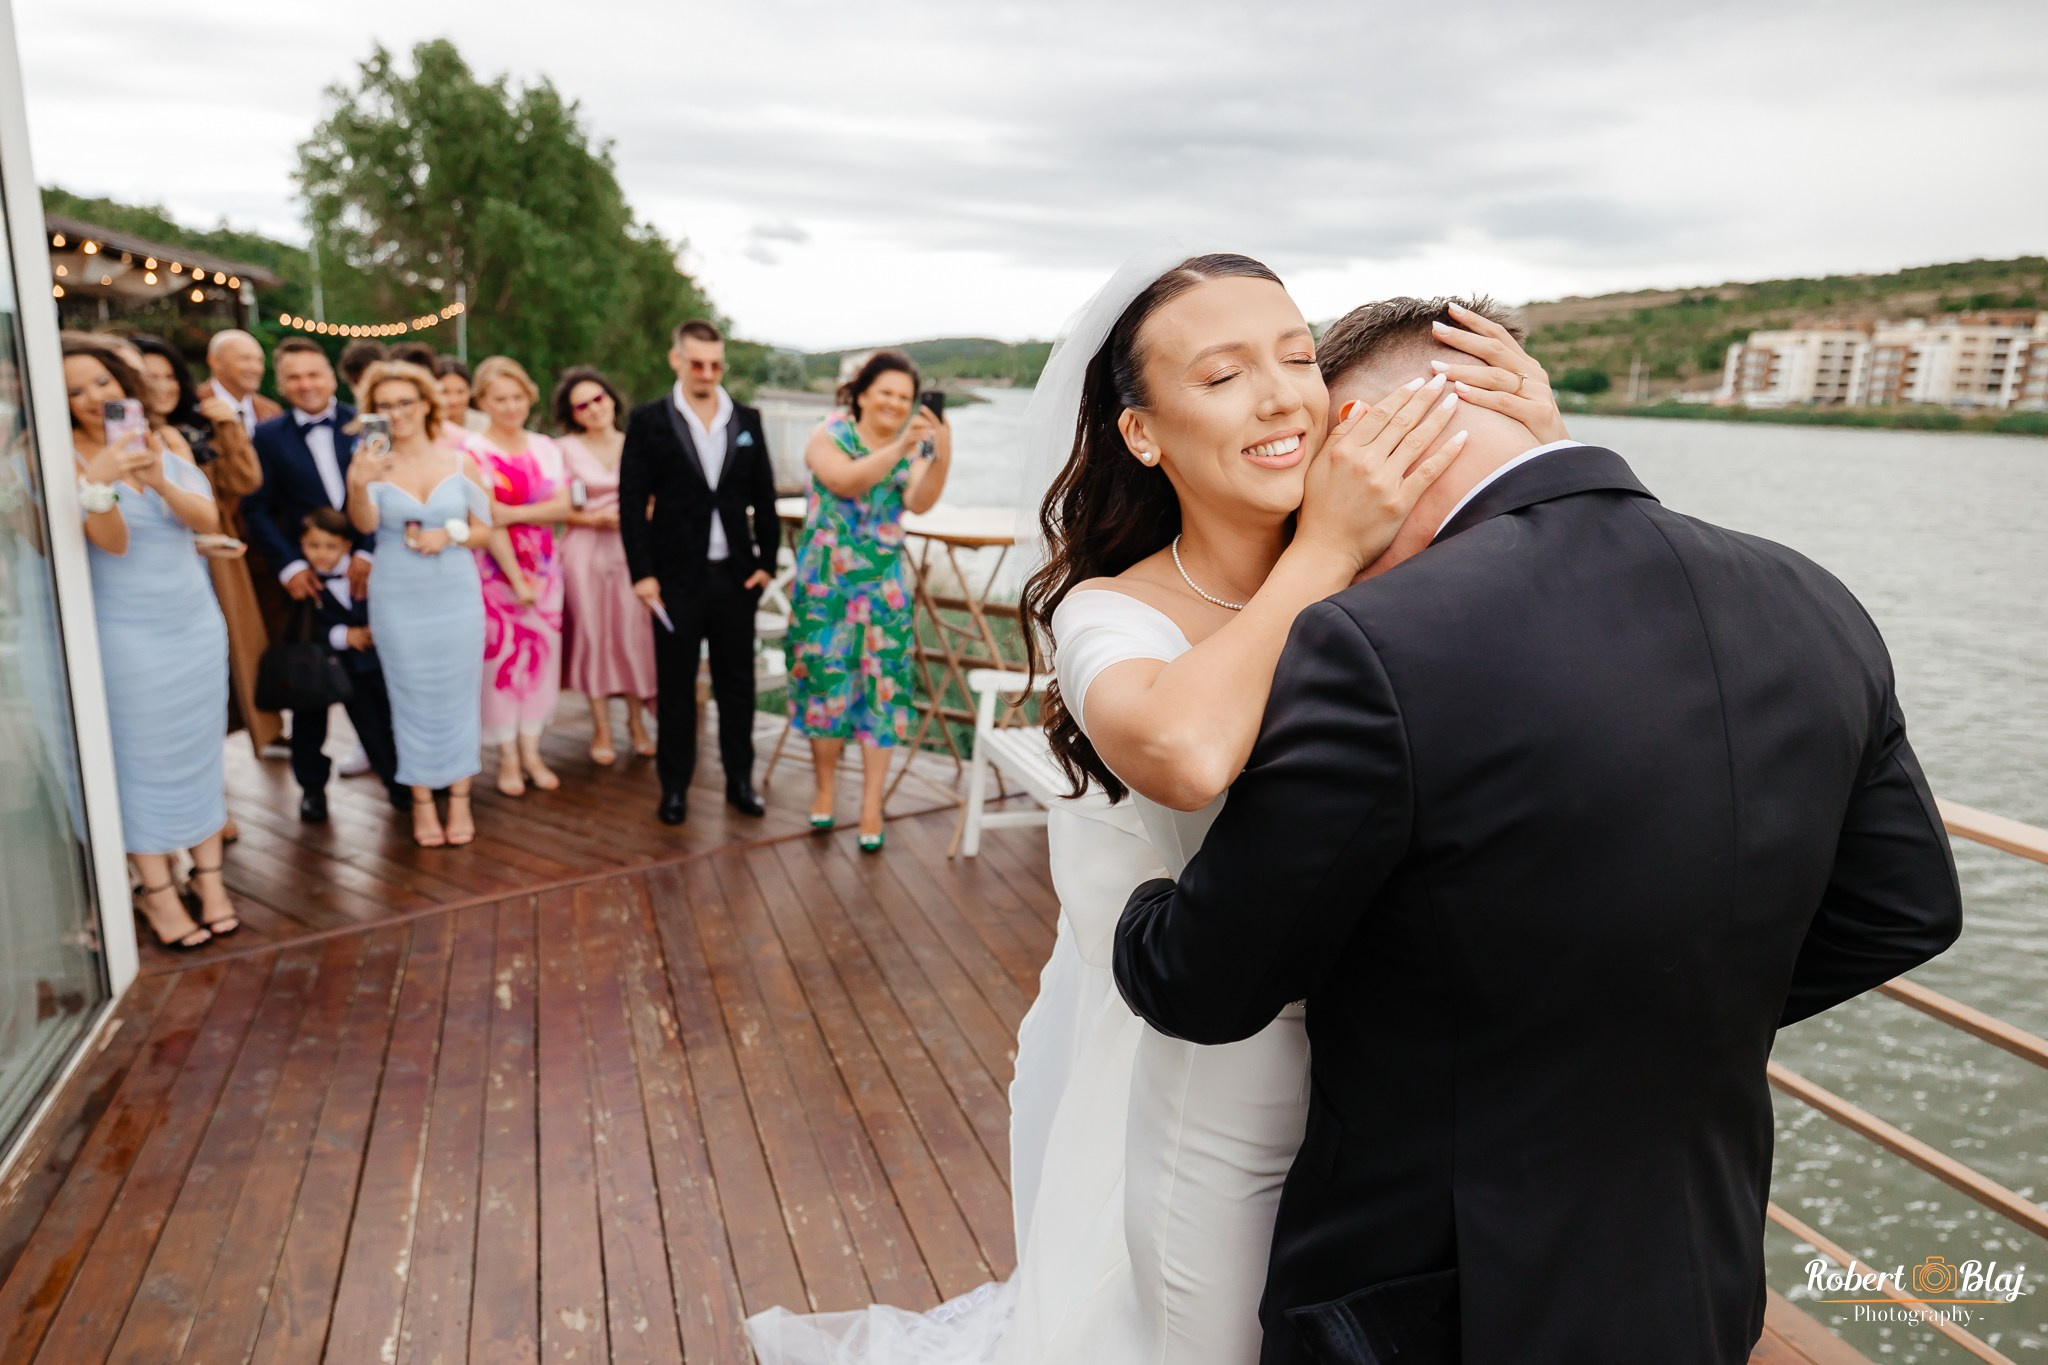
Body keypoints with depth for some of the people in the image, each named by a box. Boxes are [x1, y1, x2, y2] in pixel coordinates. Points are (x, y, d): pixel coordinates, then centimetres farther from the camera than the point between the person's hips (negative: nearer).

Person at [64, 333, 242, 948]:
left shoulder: (166, 439, 2)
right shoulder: (67, 452, -9)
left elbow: (209, 520, -7)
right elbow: (112, 541, -17)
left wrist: (161, 481, -25)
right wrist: (96, 483, -35)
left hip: (197, 621, 4)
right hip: (128, 632, -4)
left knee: (200, 752, 10)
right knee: (144, 760, 3)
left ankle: (209, 876, 20)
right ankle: (156, 890, 14)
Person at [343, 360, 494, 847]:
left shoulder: (460, 462, 1)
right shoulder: (373, 465, -2)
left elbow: (483, 529, 5)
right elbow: (364, 524, -19)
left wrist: (448, 536, -15)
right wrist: (358, 486, -39)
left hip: (457, 596, 1)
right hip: (398, 600, 0)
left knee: (457, 696, 7)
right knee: (411, 699, 7)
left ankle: (459, 798, 17)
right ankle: (421, 801, 17)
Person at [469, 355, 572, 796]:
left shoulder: (546, 449, 7)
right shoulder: (473, 452, -8)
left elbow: (562, 506, -2)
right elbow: (486, 522, -12)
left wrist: (514, 513, -17)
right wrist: (517, 579, -14)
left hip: (543, 568, 4)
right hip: (495, 569, -4)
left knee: (542, 653, 7)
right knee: (499, 656, 1)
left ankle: (531, 751, 19)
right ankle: (507, 757, 14)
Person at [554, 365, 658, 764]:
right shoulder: (566, 449, 0)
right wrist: (595, 519, -14)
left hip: (631, 551, 2)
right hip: (585, 551, -1)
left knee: (634, 634, 0)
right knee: (593, 635, 3)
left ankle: (637, 722, 14)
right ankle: (601, 727, 13)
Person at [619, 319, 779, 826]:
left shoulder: (747, 420, 7)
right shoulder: (648, 420, -2)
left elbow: (763, 496, 9)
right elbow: (631, 501, -4)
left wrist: (766, 561, 3)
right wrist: (641, 573, -10)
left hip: (736, 574, 3)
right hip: (676, 576, -2)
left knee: (737, 683, 10)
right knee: (676, 686, 7)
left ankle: (740, 781, 22)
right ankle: (674, 787, 19)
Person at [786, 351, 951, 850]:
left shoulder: (914, 449, 3)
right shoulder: (828, 437, -3)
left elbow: (920, 501, -17)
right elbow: (847, 481, -24)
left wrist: (942, 457, -34)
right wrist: (900, 447, -36)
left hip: (884, 589, 1)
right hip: (826, 583, -1)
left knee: (881, 688, -1)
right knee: (825, 683, 5)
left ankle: (871, 806, 6)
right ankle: (825, 786, 25)